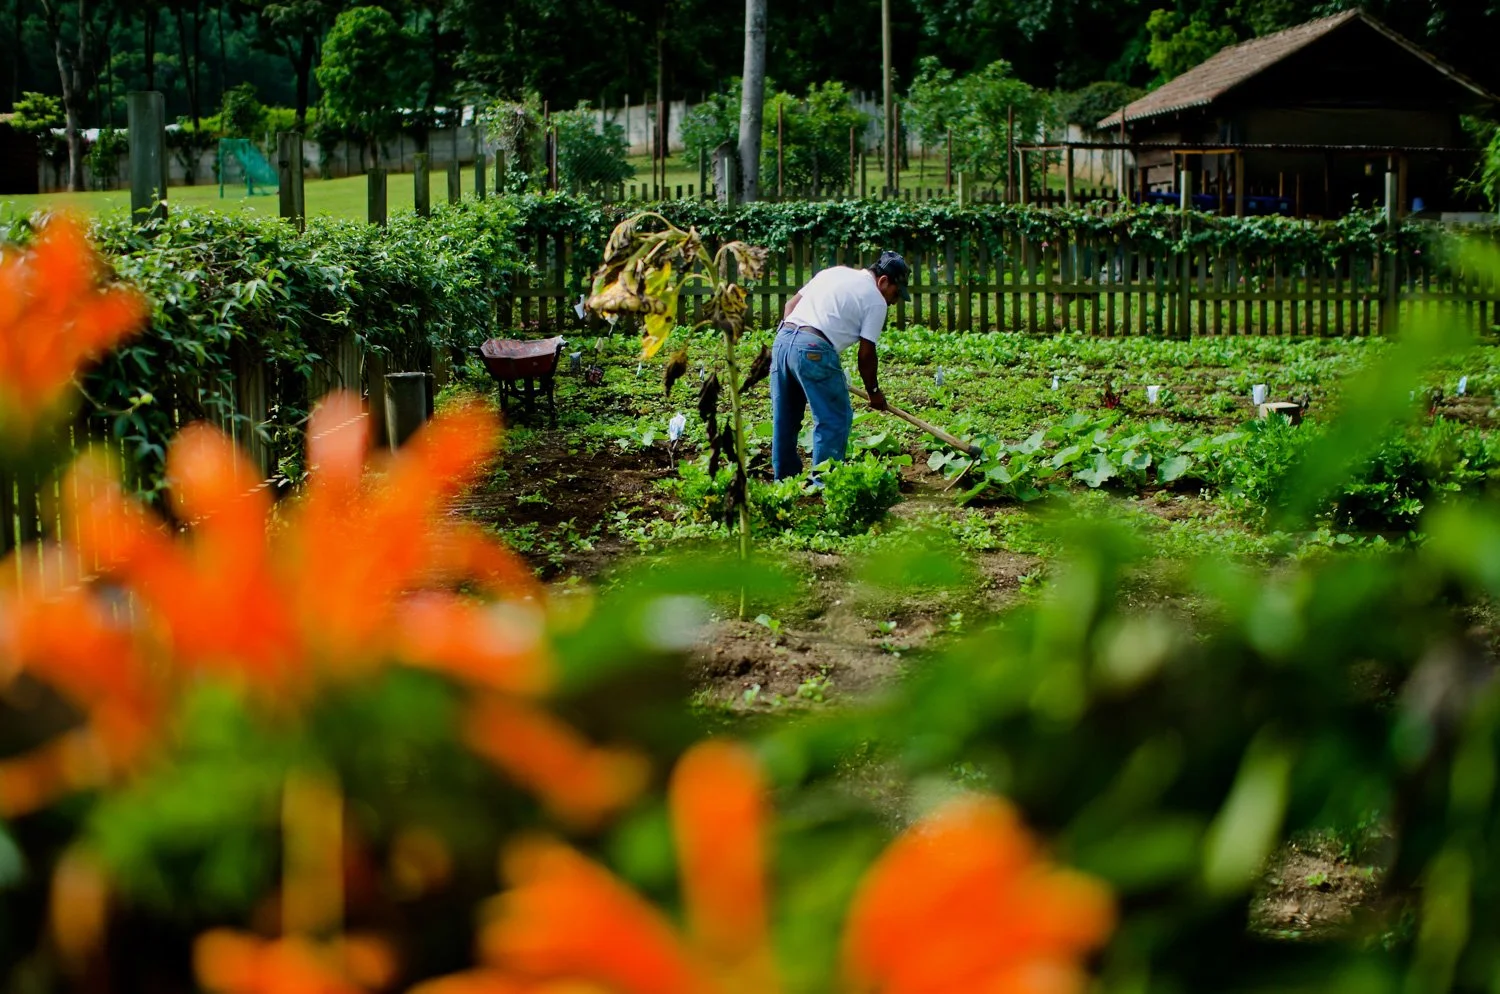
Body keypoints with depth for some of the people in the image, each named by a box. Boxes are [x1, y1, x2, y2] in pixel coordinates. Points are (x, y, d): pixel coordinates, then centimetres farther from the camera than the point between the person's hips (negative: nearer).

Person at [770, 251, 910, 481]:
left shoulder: (835, 272, 24)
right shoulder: (876, 301, 3)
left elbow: (790, 305, 22)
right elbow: (866, 353, 3)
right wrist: (873, 391, 15)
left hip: (782, 339, 8)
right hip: (814, 349, -8)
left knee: (785, 419, 17)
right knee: (834, 419, 1)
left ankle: (785, 478, 25)